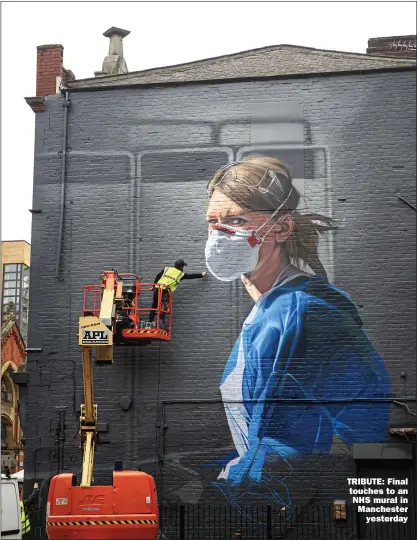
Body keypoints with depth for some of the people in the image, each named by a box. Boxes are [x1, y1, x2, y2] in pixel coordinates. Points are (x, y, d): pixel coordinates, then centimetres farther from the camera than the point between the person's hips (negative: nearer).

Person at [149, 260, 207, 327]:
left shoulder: (167, 269, 17)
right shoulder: (181, 274, 8)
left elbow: (157, 277, 16)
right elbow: (191, 276, 18)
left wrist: (154, 286, 23)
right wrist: (201, 274, 30)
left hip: (157, 288, 4)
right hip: (165, 291, -4)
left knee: (154, 306, 15)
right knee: (164, 307, -3)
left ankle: (150, 321, 18)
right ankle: (161, 319, -24)